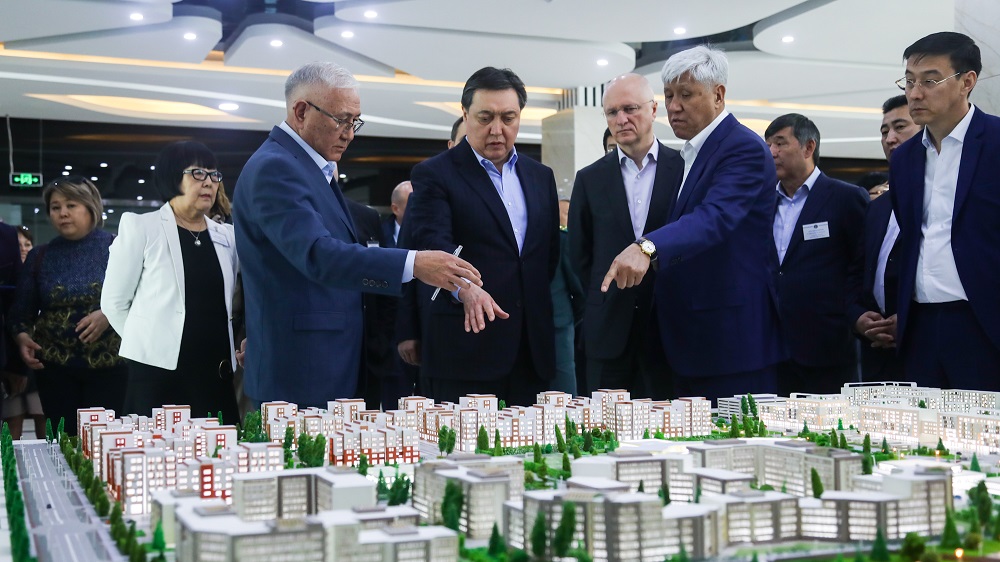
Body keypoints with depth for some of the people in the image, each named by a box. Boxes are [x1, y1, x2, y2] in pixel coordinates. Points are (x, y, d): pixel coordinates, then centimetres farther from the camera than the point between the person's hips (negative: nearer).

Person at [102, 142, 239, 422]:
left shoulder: (227, 236, 12)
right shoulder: (140, 227, 1)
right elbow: (114, 302, 4)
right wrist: (148, 342, 7)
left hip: (216, 374, 4)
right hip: (159, 371, -4)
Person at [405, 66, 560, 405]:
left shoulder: (540, 177, 17)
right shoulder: (434, 174, -1)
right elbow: (432, 241, -16)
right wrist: (465, 288, -34)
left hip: (533, 349, 5)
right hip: (467, 346, -5)